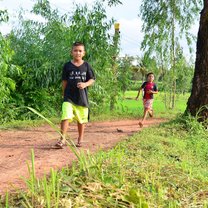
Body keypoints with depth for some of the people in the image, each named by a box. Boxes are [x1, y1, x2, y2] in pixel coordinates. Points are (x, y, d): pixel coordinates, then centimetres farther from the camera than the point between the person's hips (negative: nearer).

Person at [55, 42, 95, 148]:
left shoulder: (86, 65, 2)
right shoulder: (67, 66, 1)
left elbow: (92, 79, 6)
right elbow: (64, 81, 7)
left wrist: (85, 84, -14)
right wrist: (64, 94, 7)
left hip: (82, 97, 1)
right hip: (69, 96, -1)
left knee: (81, 119, 12)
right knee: (66, 116, -18)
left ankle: (80, 139, 29)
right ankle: (62, 139, -10)